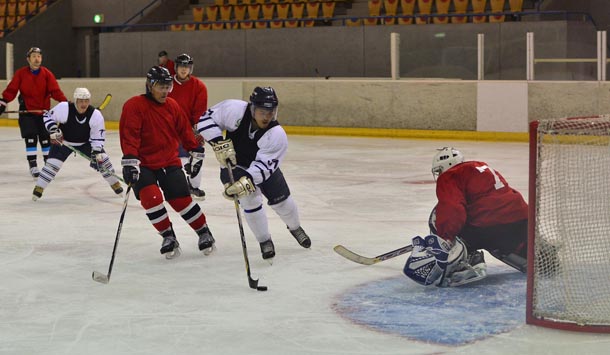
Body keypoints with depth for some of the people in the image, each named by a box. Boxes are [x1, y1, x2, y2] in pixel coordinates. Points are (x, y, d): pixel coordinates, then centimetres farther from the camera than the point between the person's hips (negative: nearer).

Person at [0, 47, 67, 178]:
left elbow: (55, 91, -10)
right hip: (27, 112, -1)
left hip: (44, 112, 1)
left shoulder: (47, 74, -3)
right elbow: (11, 90, -5)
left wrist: (65, 102, -23)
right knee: (31, 138, -6)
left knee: (46, 138, 4)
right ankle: (33, 166, 0)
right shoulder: (20, 73, -4)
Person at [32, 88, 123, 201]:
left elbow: (97, 137, -16)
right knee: (53, 163, -16)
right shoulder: (64, 108, -29)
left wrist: (97, 154, -23)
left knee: (101, 159, -8)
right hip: (63, 141, -2)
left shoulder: (96, 115, -24)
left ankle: (115, 184, 12)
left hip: (85, 142, 2)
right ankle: (38, 189, -2)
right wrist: (53, 131, -27)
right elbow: (48, 116, -14)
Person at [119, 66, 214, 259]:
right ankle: (168, 236, -3)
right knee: (150, 197, -21)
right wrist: (129, 161, -29)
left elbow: (184, 130, 16)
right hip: (144, 164, -3)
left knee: (181, 199, -6)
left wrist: (196, 151, 18)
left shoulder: (172, 105, 5)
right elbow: (129, 135, -20)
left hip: (170, 162, 3)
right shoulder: (134, 105, -12)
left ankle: (204, 232, 14)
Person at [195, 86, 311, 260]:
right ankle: (265, 241, 3)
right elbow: (205, 119, -25)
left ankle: (295, 227, 39)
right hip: (233, 164, -1)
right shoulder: (235, 110, -32)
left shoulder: (277, 135, -32)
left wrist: (246, 181, -50)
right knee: (250, 199, -18)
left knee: (281, 200, 5)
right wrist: (220, 144, -33)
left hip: (262, 164, 1)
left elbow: (263, 166, -35)